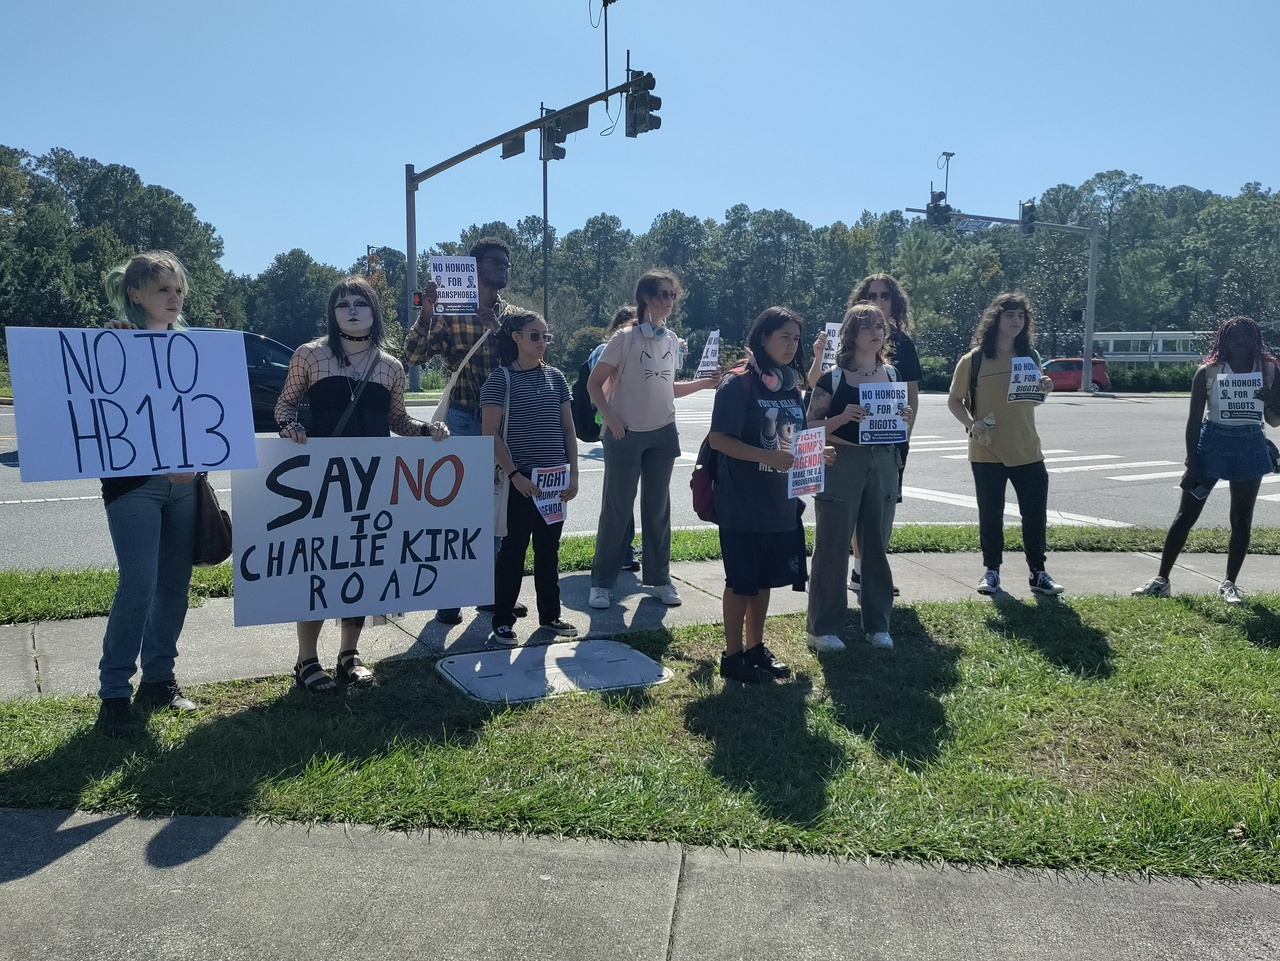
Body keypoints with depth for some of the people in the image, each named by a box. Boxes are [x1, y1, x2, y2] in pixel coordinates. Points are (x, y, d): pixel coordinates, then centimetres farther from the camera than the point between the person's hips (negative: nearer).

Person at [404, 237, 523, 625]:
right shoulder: (450, 312, -3)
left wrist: (497, 330, -17)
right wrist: (426, 311, -23)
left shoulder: (514, 315, 9)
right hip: (465, 419, -4)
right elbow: (414, 356, -11)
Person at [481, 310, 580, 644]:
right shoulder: (501, 379, -6)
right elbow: (491, 434, -10)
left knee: (549, 548, 13)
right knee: (514, 548, 1)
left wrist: (573, 474, 5)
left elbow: (568, 429, 11)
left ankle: (550, 614, 25)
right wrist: (514, 474, -16)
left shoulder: (555, 377, 9)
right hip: (521, 479, -5)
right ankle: (503, 620, 12)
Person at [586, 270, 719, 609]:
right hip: (626, 434, -5)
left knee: (658, 508, 11)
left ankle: (659, 578, 22)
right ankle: (601, 582, 10)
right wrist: (609, 418, -17)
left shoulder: (672, 341, 8)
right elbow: (595, 383, -7)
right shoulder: (626, 338, -9)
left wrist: (704, 383, 6)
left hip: (663, 433, 5)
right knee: (617, 509, 0)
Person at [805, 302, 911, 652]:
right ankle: (821, 627, 8)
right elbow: (811, 426, -6)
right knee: (832, 546, -1)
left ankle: (877, 623, 22)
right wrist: (843, 417, -22)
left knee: (876, 545, 11)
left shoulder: (892, 374, 9)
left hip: (883, 465, 4)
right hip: (840, 466, -4)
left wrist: (904, 419, -3)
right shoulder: (833, 377, -5)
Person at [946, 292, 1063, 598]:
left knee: (1035, 515, 5)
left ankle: (1038, 572, 19)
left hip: (1028, 451, 3)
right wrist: (971, 424, -20)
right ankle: (991, 571, 21)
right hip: (988, 453, -3)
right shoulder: (973, 360, -6)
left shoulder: (1030, 356, 5)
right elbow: (954, 401, -2)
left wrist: (1045, 389, -6)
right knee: (990, 515, 7)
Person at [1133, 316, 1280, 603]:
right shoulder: (1207, 371, -5)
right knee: (1186, 514, 0)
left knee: (1242, 520, 7)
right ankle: (1161, 579, 7)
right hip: (1212, 443, -2)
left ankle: (1229, 584, 19)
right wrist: (1191, 463, -10)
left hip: (1250, 447, 2)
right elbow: (1194, 419, -4)